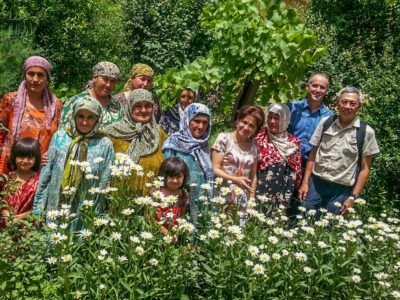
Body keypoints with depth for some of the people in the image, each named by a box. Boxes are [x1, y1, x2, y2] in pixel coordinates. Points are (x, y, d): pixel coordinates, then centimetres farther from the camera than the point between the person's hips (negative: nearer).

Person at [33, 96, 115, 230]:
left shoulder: (105, 144, -3)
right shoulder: (60, 137, 1)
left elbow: (105, 183, 0)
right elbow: (46, 172, 5)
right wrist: (38, 208, 4)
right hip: (55, 210, 1)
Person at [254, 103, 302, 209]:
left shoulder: (293, 142, 4)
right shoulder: (260, 136, -1)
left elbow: (295, 171, 8)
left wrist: (287, 196, 4)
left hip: (280, 195, 2)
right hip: (259, 191, -1)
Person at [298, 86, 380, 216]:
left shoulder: (366, 132, -4)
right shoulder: (325, 122, 3)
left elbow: (365, 168, -1)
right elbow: (313, 155, 8)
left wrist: (353, 197, -6)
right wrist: (305, 183, 3)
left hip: (341, 190, -2)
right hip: (315, 183, 2)